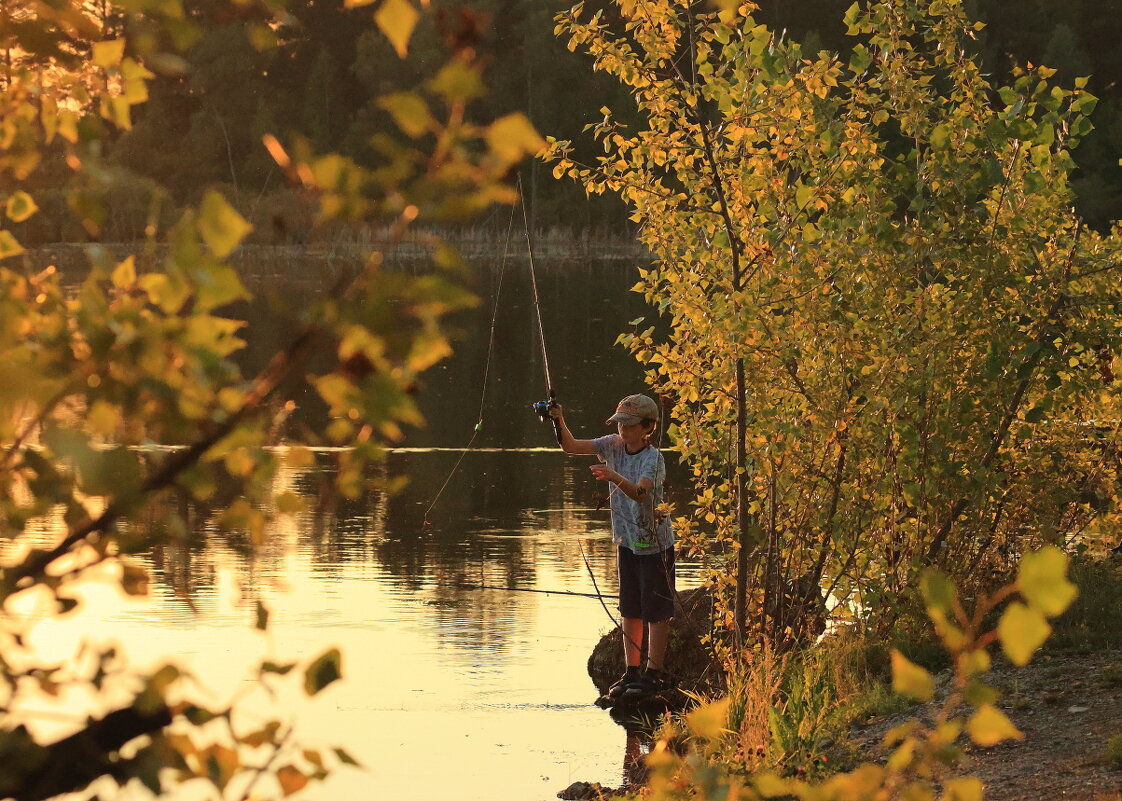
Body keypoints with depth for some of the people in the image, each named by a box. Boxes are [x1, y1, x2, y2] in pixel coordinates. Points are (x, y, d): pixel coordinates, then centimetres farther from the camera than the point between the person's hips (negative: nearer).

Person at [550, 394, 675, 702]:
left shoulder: (652, 458, -18)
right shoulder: (614, 446, 0)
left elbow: (640, 492, -36)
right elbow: (571, 446, -5)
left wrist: (614, 477, -53)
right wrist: (560, 422, -23)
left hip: (654, 542, -7)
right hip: (627, 540, 7)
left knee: (656, 610, -1)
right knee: (629, 609, 10)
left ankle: (654, 674, 2)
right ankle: (631, 671, 16)